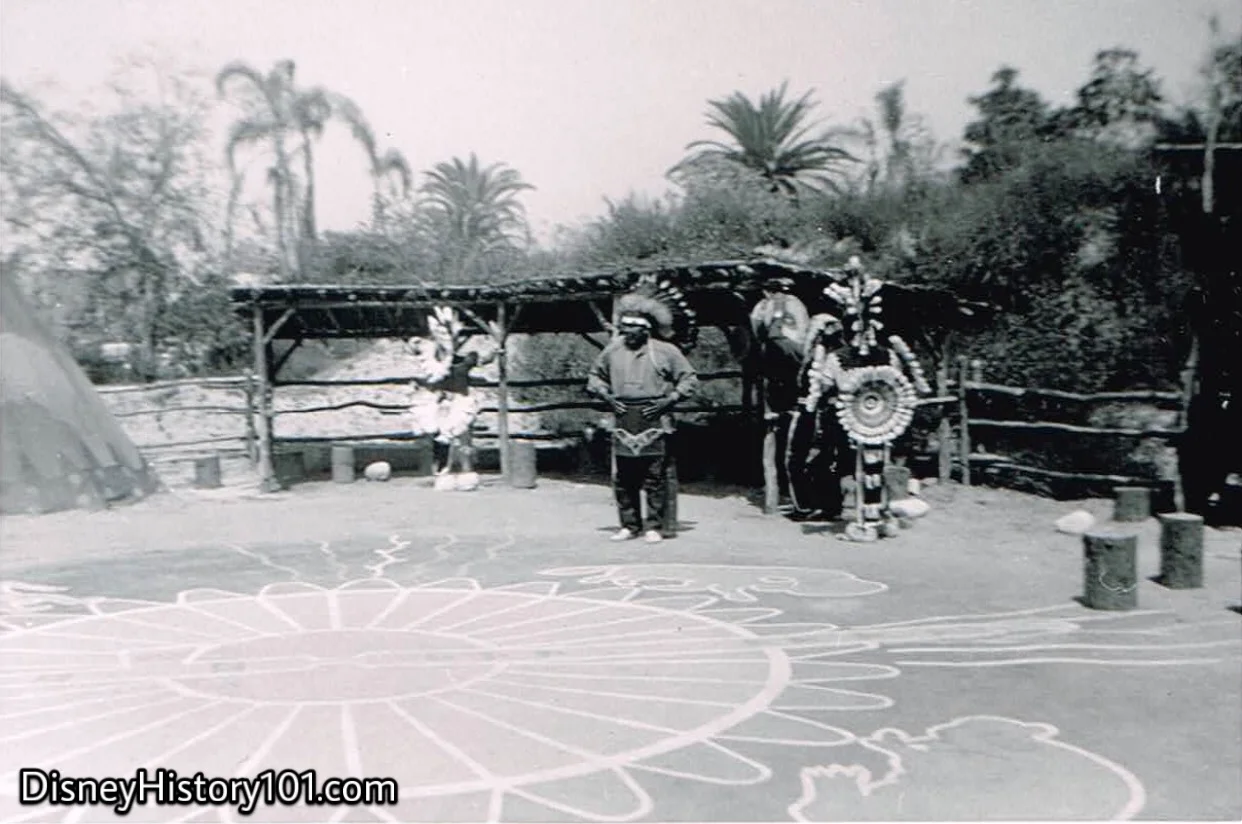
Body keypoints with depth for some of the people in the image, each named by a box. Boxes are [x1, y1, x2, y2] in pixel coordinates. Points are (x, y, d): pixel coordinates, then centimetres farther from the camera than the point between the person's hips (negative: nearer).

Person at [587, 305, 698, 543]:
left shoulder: (665, 351, 1)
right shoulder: (612, 351, 10)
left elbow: (690, 378, 5)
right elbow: (595, 377, 24)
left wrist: (669, 400, -6)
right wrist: (606, 396, 6)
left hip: (654, 419, -3)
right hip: (624, 420, 3)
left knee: (655, 477, -2)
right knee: (623, 478, 4)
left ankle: (654, 527, 7)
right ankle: (629, 525, 16)